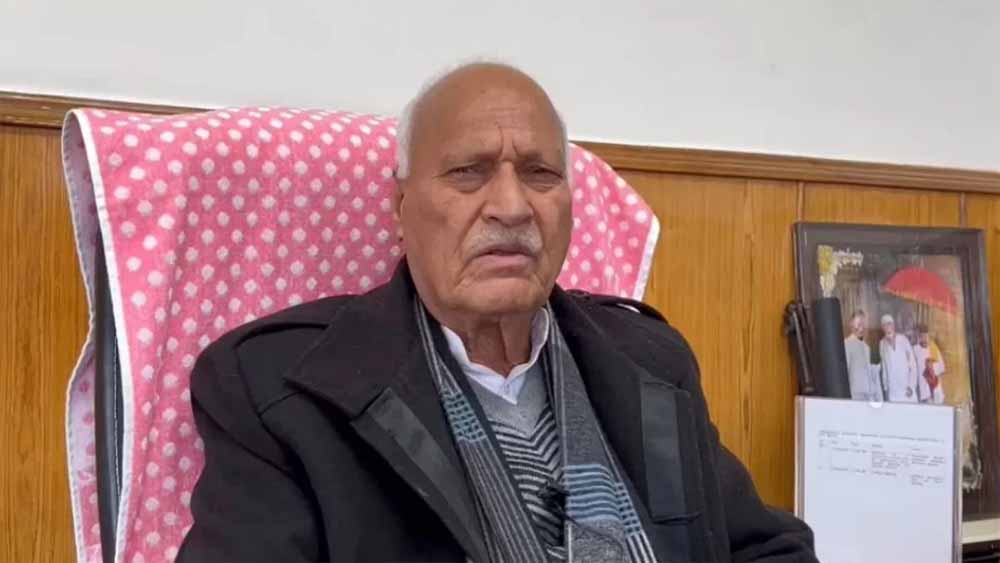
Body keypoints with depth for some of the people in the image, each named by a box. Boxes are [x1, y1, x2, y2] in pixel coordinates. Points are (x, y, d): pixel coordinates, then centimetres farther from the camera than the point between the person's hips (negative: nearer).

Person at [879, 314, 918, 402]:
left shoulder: (903, 340, -3)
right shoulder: (882, 344, 5)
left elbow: (913, 364, -2)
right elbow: (884, 367, 9)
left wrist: (911, 386, -7)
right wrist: (886, 387, 4)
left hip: (906, 388, -2)